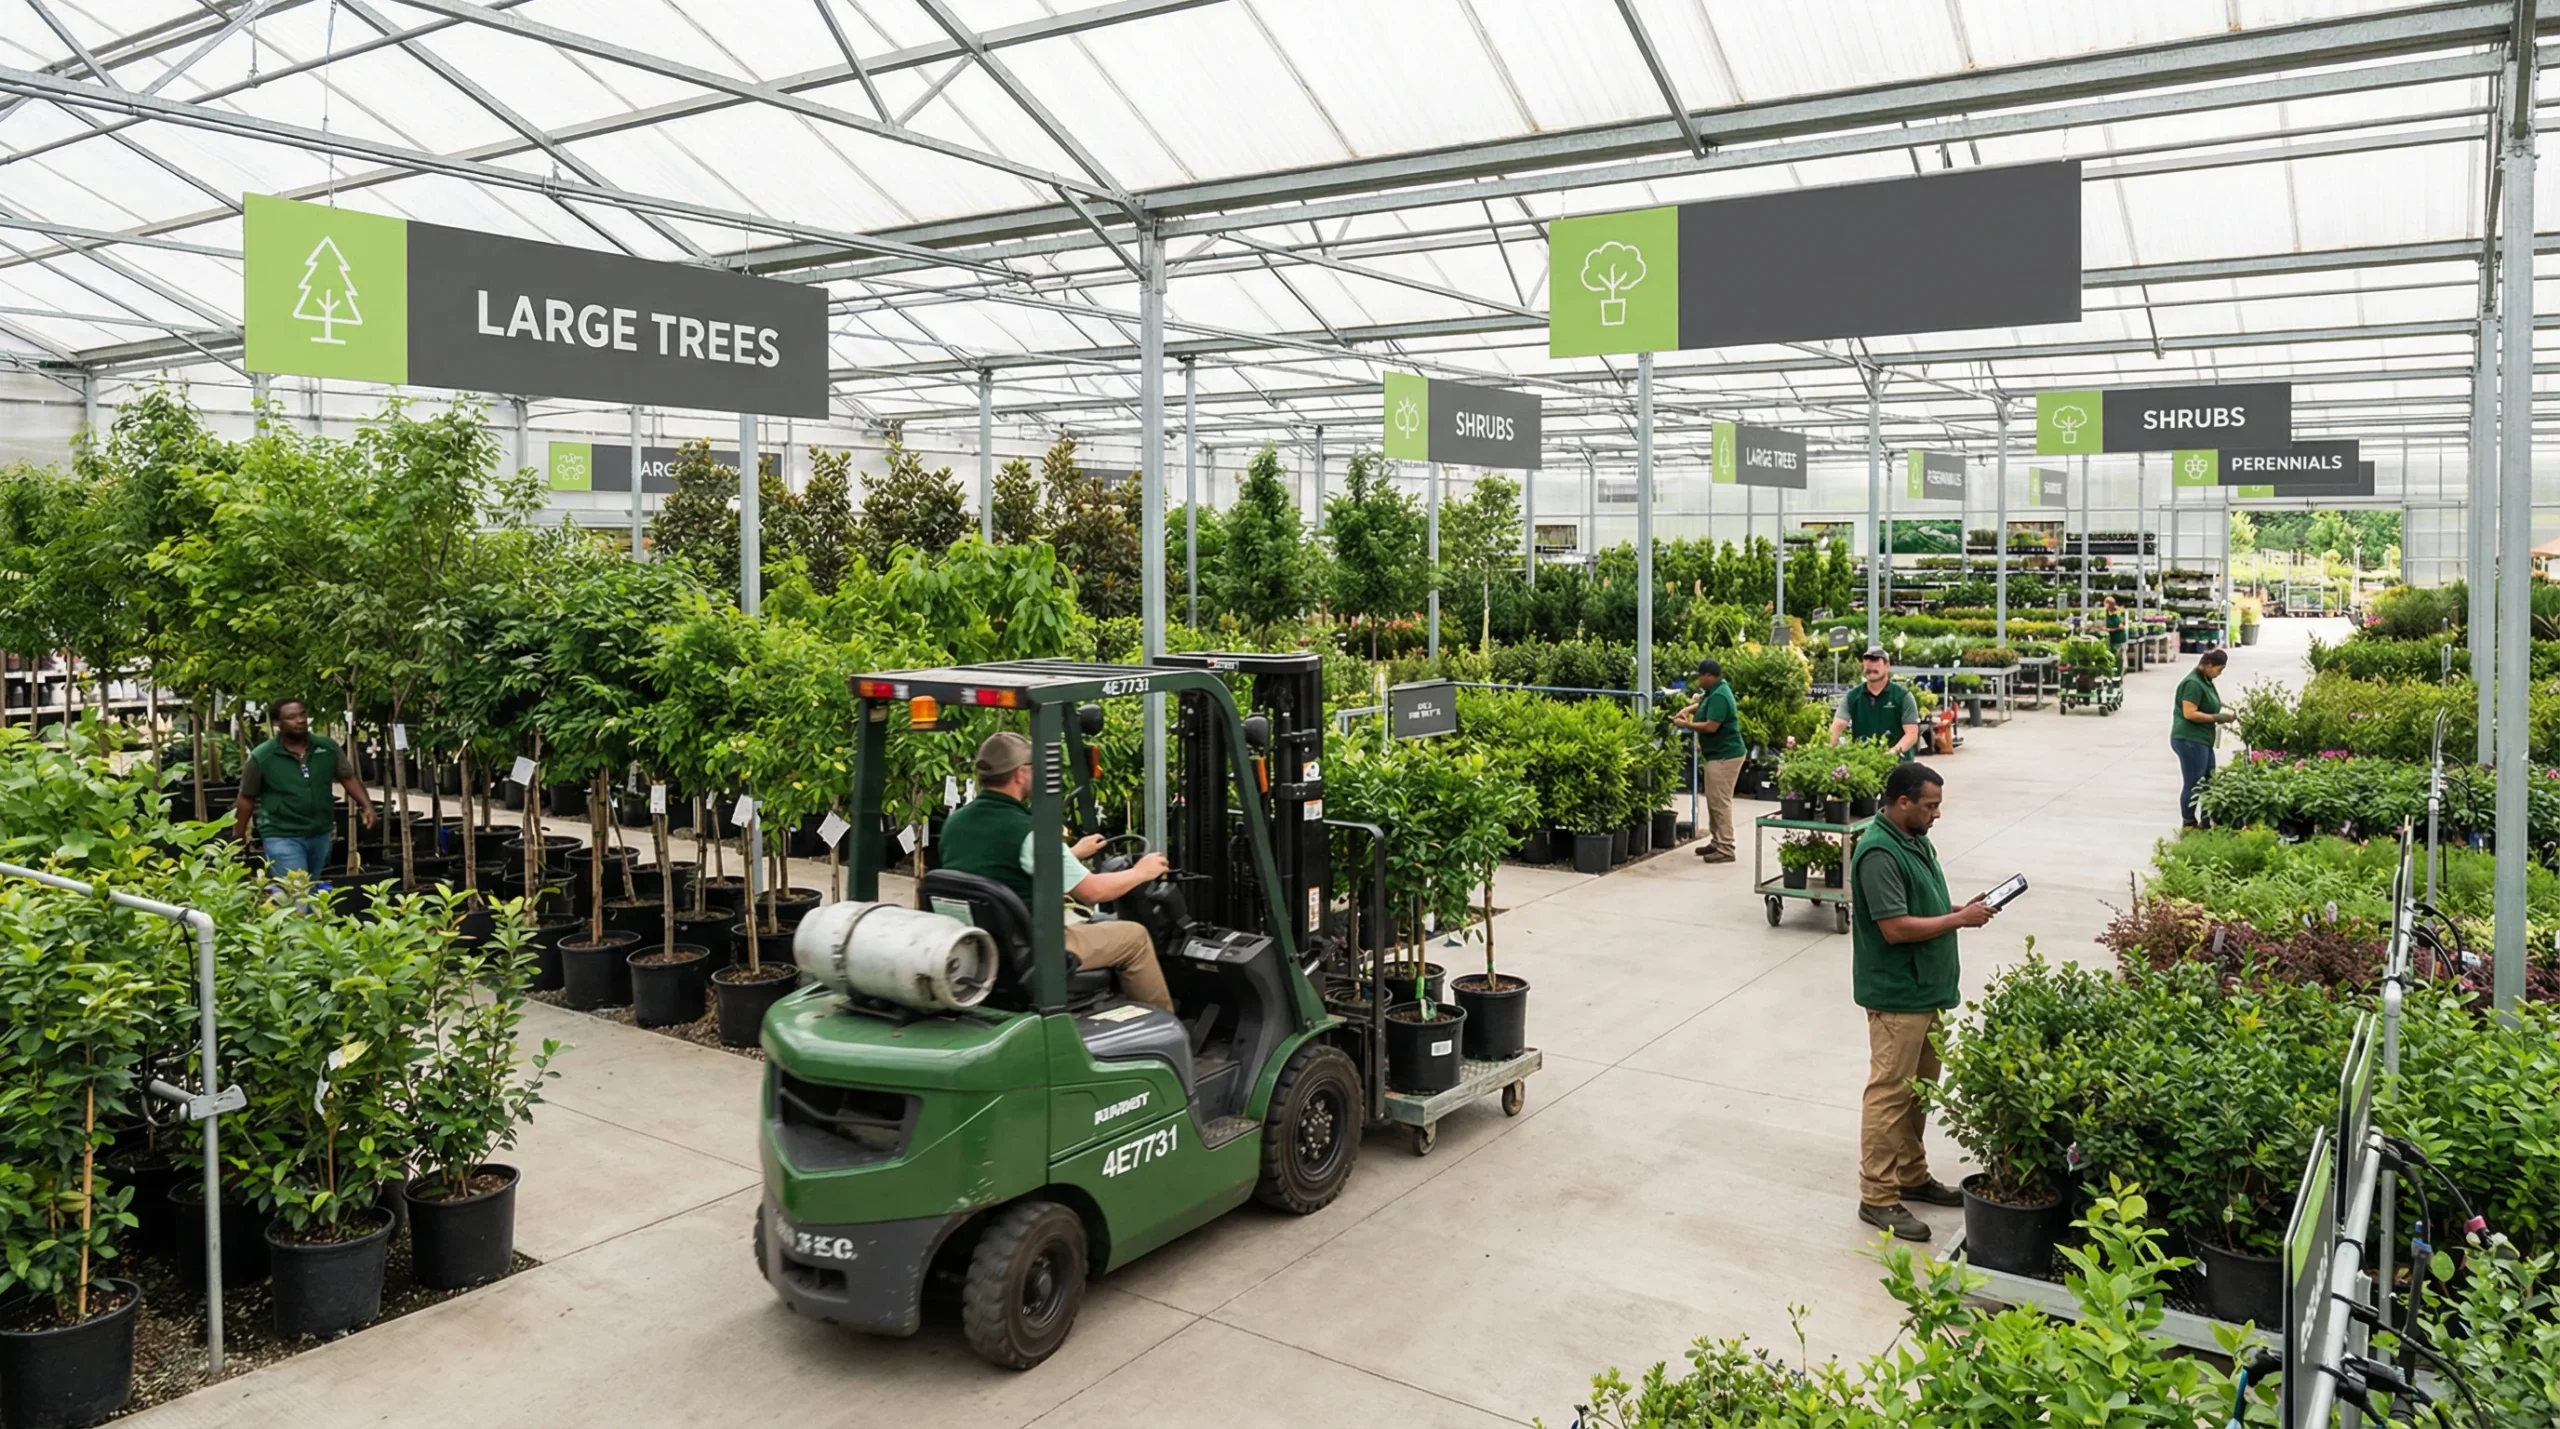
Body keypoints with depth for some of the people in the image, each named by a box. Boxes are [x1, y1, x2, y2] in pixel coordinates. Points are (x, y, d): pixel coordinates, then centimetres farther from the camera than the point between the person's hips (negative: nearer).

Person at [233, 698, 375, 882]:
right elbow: (246, 799, 0)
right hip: (282, 836, -4)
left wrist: (366, 804, -13)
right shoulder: (262, 757, -8)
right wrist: (238, 839, 2)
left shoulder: (328, 747, 0)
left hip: (320, 834, 4)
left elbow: (348, 778, 3)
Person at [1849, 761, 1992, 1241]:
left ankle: (1912, 1176, 33)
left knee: (1920, 1089, 19)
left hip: (1926, 989, 10)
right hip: (1896, 995, -10)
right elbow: (1896, 927, -26)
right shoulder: (1879, 854, -23)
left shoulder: (1915, 840, 9)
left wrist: (1962, 908, 3)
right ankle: (1878, 1197, 5)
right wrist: (1960, 919, -17)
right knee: (1890, 1093, -3)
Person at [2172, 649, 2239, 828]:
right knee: (2192, 784, -2)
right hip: (2190, 741, -10)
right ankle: (2188, 824, 7)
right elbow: (2189, 713, -23)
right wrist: (2216, 718, -19)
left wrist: (2222, 717, 8)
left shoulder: (2205, 681, 13)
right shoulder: (2193, 683, -18)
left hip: (2202, 740, 10)